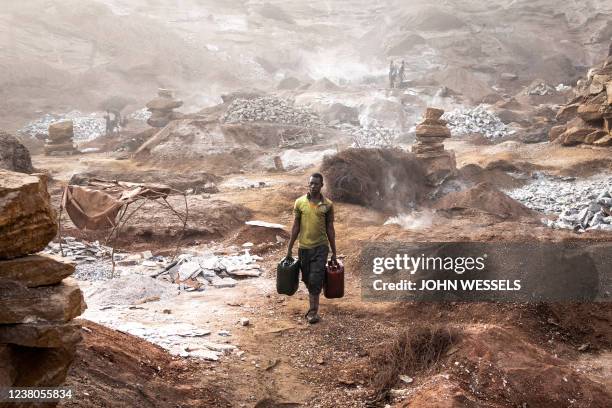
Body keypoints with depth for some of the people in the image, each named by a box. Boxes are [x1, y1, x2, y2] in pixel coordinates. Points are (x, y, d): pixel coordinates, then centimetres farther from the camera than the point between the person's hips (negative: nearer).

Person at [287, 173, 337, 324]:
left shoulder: (328, 204, -2)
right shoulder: (300, 202, 0)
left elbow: (330, 229, 3)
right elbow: (296, 226, 5)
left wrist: (334, 253, 4)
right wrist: (289, 248, 4)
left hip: (320, 247, -2)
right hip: (303, 247, 2)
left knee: (315, 279, -9)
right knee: (307, 279, 11)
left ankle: (313, 311, -1)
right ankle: (313, 304, 34)